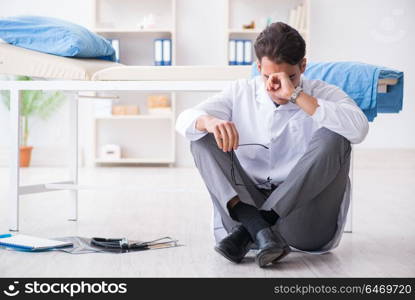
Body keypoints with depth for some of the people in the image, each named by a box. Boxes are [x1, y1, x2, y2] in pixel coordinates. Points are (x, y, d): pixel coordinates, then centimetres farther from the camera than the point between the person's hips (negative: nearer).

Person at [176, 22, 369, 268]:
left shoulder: (324, 95, -1)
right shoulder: (241, 92, 9)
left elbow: (359, 129, -22)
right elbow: (185, 120, 0)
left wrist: (295, 95, -21)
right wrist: (209, 122, -25)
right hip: (248, 204, 3)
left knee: (333, 138, -25)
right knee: (203, 135, -9)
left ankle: (248, 230, -24)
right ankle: (258, 228, -29)